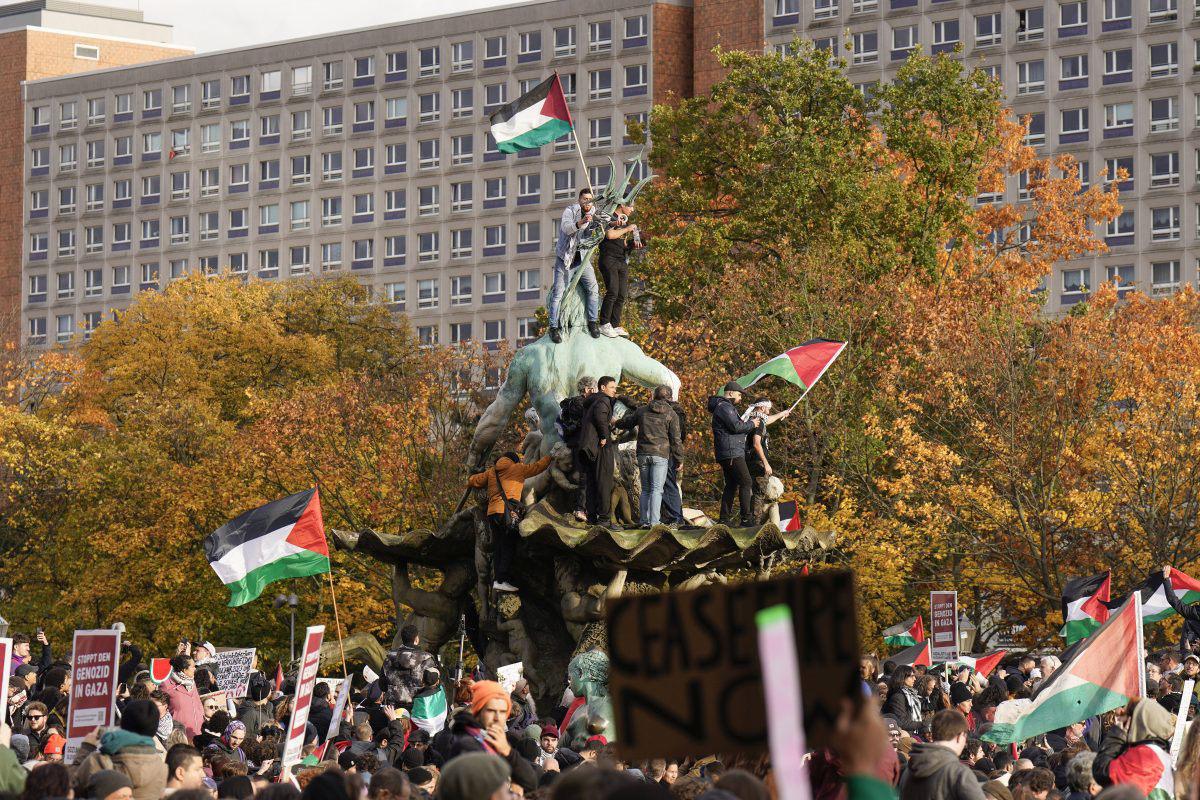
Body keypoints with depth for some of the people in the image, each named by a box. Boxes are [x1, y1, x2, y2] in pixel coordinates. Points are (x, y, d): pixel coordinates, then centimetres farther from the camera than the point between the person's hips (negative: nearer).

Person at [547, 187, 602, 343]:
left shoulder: (593, 212, 5)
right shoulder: (570, 211, -11)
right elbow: (565, 227, -29)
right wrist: (580, 223, -47)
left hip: (581, 258, 4)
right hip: (565, 257, -4)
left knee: (593, 288, -11)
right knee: (559, 292, -8)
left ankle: (592, 322, 0)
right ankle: (553, 327, -3)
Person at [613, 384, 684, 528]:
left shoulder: (642, 410, 9)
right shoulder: (671, 414, -1)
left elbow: (627, 422, 25)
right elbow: (675, 439, -4)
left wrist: (616, 424, 47)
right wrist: (679, 459, 3)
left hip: (643, 454, 4)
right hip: (660, 455, -4)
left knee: (645, 489, 13)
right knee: (657, 489, -6)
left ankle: (644, 520, 11)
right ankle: (654, 522, -15)